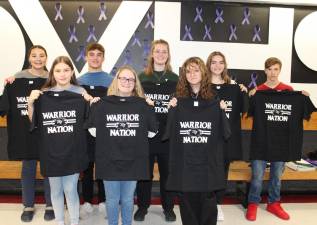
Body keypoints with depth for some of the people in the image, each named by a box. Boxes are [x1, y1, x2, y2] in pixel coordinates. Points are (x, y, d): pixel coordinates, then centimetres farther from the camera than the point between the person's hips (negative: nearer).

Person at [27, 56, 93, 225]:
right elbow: (33, 123, 6)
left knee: (70, 189, 4)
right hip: (51, 152, 2)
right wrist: (30, 103, -9)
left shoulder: (80, 93, -3)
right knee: (56, 190, 14)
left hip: (72, 152, -2)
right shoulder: (43, 95, 1)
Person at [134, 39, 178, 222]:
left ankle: (168, 207, 27)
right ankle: (142, 206, 26)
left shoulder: (175, 79, 7)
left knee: (167, 172, 10)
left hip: (168, 133, 1)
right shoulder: (142, 77, 5)